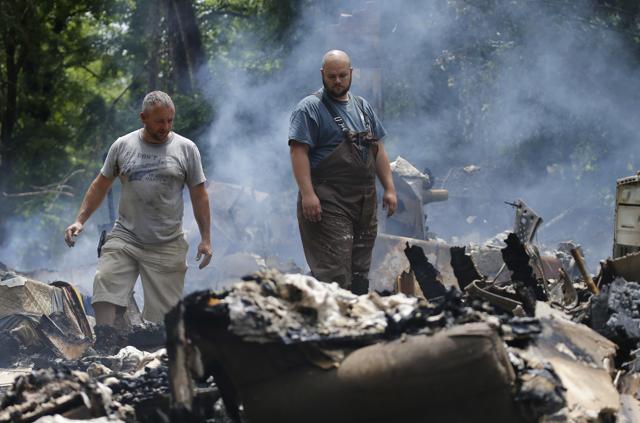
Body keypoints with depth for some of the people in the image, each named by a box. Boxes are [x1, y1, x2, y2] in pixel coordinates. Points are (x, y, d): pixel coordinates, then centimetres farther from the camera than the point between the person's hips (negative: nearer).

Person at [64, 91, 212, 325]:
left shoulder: (186, 148, 2)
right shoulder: (122, 145, 5)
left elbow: (199, 194, 5)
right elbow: (100, 185, 12)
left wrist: (206, 239, 1)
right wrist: (80, 220, 4)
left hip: (167, 247, -1)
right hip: (124, 238, 1)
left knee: (162, 313, 0)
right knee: (105, 297, -15)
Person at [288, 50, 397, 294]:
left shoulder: (362, 107, 17)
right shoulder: (310, 109, -4)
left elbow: (378, 150, 20)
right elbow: (298, 152, -12)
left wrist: (389, 188, 12)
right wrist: (307, 193, -21)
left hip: (364, 201, 7)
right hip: (328, 203, -7)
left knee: (360, 271, 7)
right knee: (334, 271, -14)